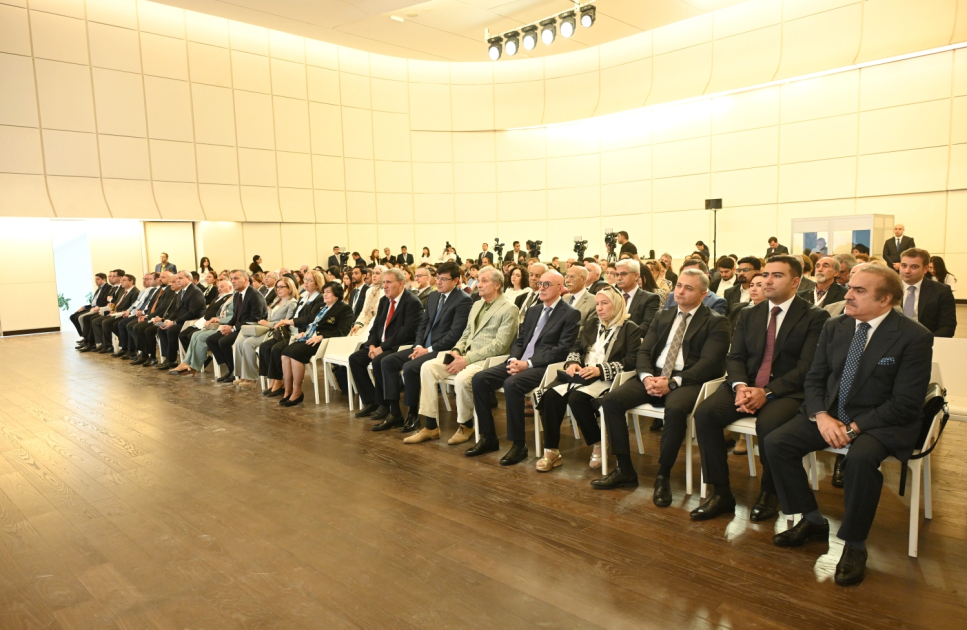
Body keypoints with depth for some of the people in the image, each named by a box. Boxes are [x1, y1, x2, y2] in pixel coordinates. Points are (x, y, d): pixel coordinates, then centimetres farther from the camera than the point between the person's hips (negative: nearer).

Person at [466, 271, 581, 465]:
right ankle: (488, 438, -2)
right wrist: (513, 359, -4)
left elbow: (562, 350, -12)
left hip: (544, 367, -7)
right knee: (479, 379, -12)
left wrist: (528, 363, -18)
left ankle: (519, 444, -20)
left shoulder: (571, 314, -2)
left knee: (511, 384, -35)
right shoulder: (533, 311, 21)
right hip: (520, 363, 7)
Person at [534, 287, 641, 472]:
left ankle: (598, 443, -10)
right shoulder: (592, 323, 20)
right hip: (582, 375, 6)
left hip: (607, 380, -5)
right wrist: (573, 363, -5)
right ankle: (551, 451, -16)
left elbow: (632, 361, -9)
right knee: (550, 395, -23)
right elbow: (576, 348, 19)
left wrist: (600, 370, -19)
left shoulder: (630, 328, 2)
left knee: (577, 398, -34)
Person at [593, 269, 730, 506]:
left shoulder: (716, 323, 2)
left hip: (687, 380, -5)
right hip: (654, 376, 5)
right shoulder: (663, 317, 19)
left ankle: (663, 477, -16)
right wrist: (647, 377, -10)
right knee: (611, 400, -18)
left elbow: (708, 363, -10)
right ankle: (625, 470, -5)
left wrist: (672, 382, -22)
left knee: (675, 409, -38)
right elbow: (643, 351, 12)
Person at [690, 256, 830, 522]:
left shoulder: (816, 317, 0)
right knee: (704, 413, -22)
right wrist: (740, 386, -13)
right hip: (746, 386, 5)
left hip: (787, 391, -4)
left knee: (768, 423, -36)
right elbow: (735, 357, 9)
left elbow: (807, 368, -10)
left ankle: (769, 493, -7)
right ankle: (721, 493, -10)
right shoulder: (748, 315, 15)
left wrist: (767, 392, -21)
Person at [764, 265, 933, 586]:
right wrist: (821, 416, -13)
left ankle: (855, 544, -14)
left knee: (861, 458, -37)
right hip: (829, 413, 6)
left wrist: (854, 427, -22)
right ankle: (812, 521, 6)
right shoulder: (835, 327, 4)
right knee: (775, 443, -13)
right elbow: (814, 378, 6)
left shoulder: (915, 337, -12)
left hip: (880, 422, -5)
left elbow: (906, 403, -14)